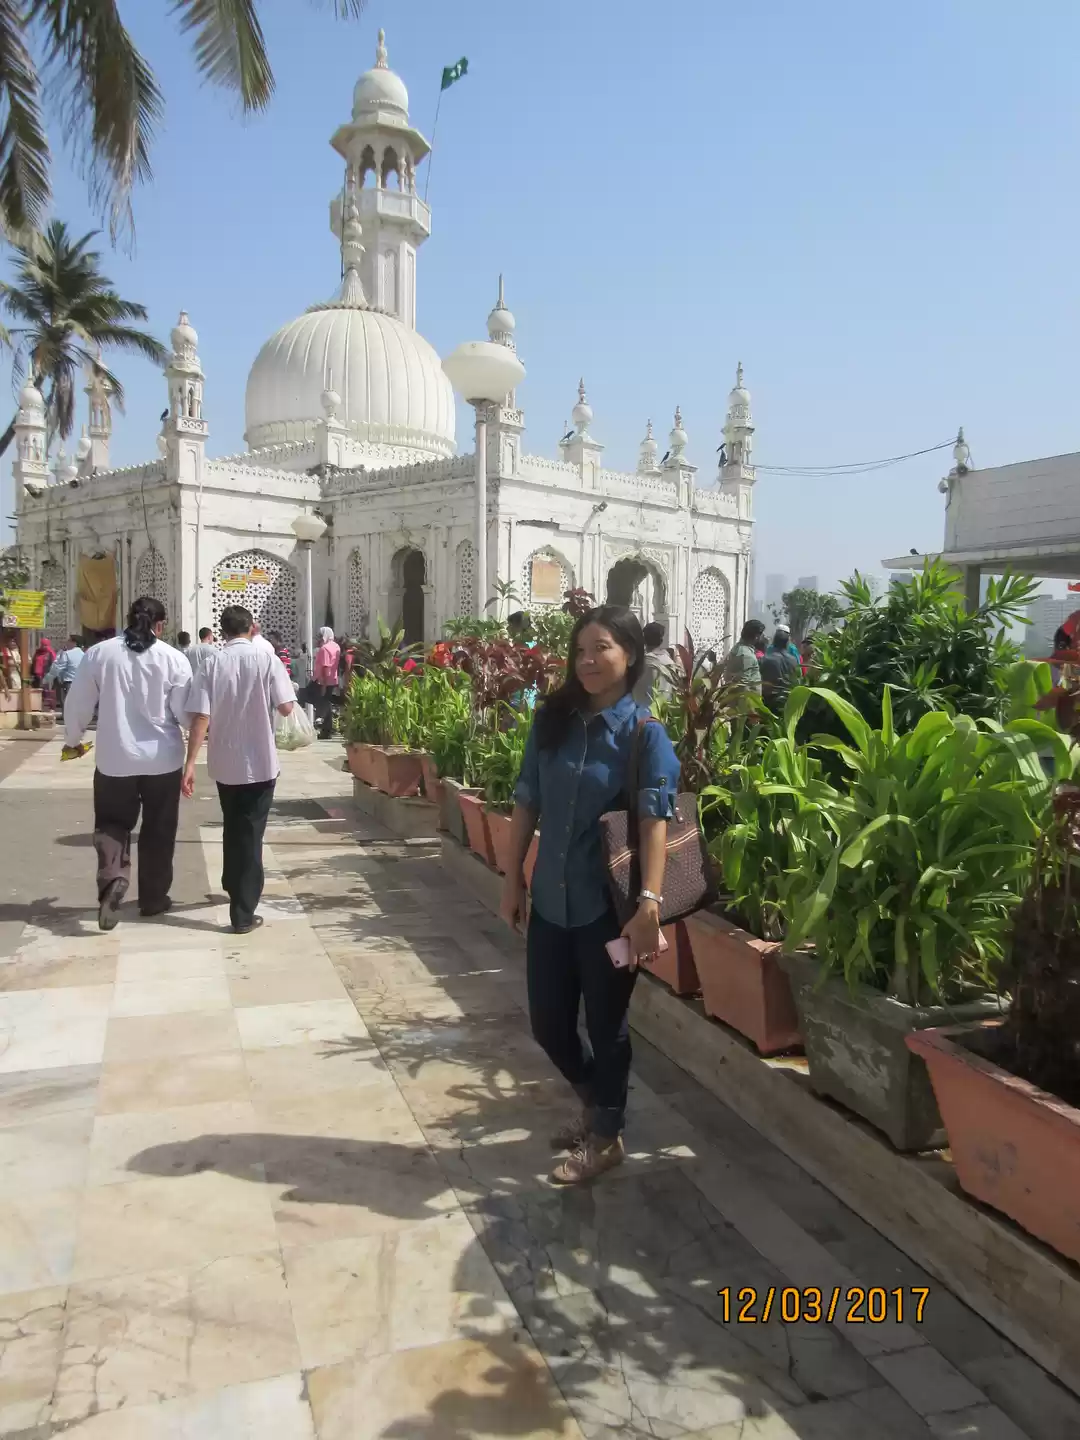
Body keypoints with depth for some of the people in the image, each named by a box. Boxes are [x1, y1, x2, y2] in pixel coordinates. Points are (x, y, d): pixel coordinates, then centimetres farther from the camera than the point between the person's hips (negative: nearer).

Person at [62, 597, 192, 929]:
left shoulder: (99, 653, -3)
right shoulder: (173, 658, -8)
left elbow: (77, 704, 2)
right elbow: (185, 712, -7)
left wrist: (72, 740, 19)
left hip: (115, 758, 1)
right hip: (162, 758, 0)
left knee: (111, 823, 15)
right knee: (158, 829, 13)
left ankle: (112, 878, -10)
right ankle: (153, 898, 21)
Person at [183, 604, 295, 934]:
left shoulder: (212, 663, -5)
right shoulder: (266, 658, -8)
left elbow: (200, 716, -10)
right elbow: (286, 707, -9)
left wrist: (190, 762, -8)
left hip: (224, 762, 3)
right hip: (260, 761, -2)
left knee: (233, 828, 23)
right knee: (250, 834, 4)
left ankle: (233, 886, 44)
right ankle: (243, 913, 3)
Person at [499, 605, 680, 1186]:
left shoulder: (644, 733, -11)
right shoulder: (552, 719, 2)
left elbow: (654, 821, -18)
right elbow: (526, 803, 7)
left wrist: (650, 901, -28)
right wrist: (513, 879, 7)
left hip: (608, 905, -5)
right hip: (551, 900, 5)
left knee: (605, 1024, 11)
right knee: (547, 1022, 15)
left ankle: (607, 1135, 34)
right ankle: (594, 1102, 43)